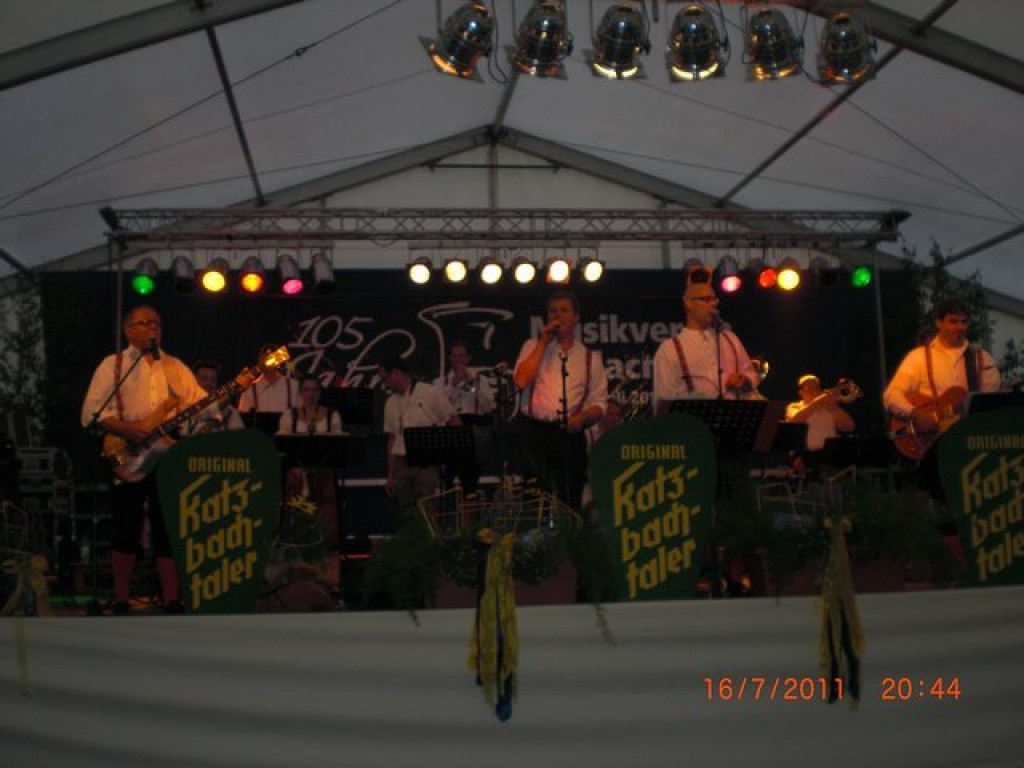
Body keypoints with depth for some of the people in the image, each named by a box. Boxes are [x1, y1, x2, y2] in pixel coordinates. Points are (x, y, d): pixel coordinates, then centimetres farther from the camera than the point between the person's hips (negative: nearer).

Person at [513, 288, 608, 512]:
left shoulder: (591, 358, 14)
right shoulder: (533, 347, 12)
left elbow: (599, 402, 10)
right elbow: (521, 381, -7)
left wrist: (582, 418, -12)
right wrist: (543, 343, -5)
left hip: (570, 435, 2)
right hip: (534, 432, -2)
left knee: (570, 501, 3)